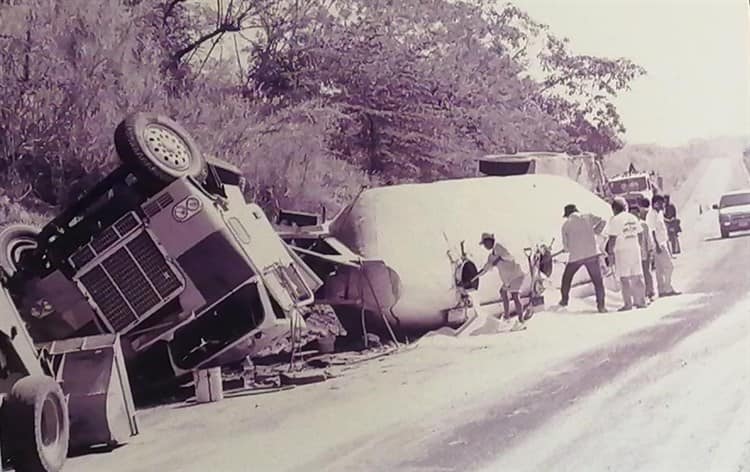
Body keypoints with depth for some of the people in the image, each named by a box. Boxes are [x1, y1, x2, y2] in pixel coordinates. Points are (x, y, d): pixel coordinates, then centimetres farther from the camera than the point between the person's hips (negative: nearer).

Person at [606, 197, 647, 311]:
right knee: (637, 276, 10)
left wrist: (610, 252, -7)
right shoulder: (633, 218, 10)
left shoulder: (615, 220, -9)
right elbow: (639, 233, 12)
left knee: (625, 278, -2)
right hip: (635, 249, 6)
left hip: (622, 251, -6)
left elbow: (612, 238, -12)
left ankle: (628, 303, -2)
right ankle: (641, 301, 14)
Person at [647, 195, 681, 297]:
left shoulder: (659, 214, 15)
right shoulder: (651, 215, -14)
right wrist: (657, 245, -23)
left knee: (660, 269, 9)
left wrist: (667, 246, 22)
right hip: (658, 245, -9)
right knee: (669, 266, -9)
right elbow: (652, 231, -19)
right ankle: (668, 289, -5)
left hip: (662, 243, 9)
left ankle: (662, 290, 11)